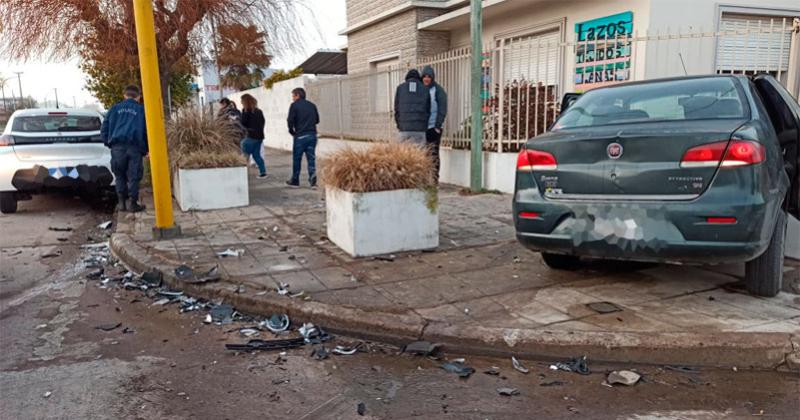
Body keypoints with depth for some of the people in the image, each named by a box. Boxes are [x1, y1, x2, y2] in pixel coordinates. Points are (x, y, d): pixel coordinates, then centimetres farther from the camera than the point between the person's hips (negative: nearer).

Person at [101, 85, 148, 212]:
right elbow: (147, 130, 8)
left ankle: (122, 202, 11)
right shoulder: (142, 110, 10)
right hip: (135, 147, -2)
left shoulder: (115, 109, 15)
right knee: (133, 176, 3)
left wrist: (109, 143, 21)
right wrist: (146, 149, 14)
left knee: (120, 175, 12)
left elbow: (104, 129, 12)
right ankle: (132, 203, 2)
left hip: (117, 147, 2)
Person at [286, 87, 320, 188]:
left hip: (300, 136, -4)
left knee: (297, 159, 8)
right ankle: (313, 181, -3)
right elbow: (317, 120, 15)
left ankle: (295, 181, 18)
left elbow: (290, 120, -11)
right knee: (311, 158, 6)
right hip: (312, 135, 4)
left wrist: (292, 131, 5)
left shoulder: (295, 105, -5)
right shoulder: (312, 105, 10)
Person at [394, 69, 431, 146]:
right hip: (420, 129, 0)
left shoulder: (400, 88, 8)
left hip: (404, 129, 0)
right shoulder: (425, 90, 9)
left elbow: (397, 109, 7)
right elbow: (428, 110, 9)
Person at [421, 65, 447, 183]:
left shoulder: (438, 90, -3)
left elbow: (442, 110, -7)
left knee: (433, 154, -7)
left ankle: (434, 180, -4)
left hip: (434, 127, -5)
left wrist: (438, 126, -14)